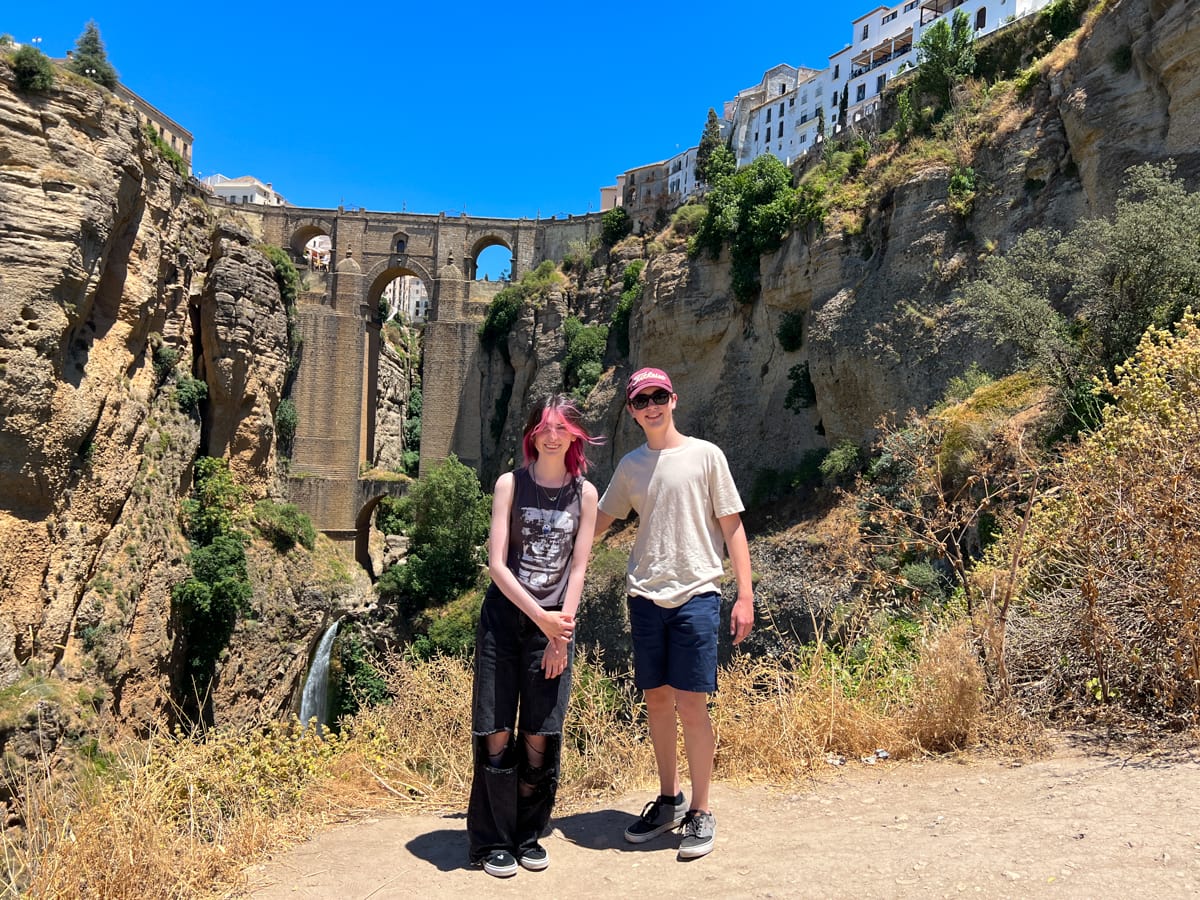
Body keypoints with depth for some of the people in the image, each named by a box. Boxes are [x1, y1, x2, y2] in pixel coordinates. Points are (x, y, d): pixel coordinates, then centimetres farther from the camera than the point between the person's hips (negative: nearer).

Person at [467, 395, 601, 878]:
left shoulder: (584, 493, 5)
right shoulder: (511, 484, 0)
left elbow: (578, 568, 3)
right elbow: (497, 563, -5)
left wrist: (561, 632, -5)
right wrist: (540, 617, -13)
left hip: (555, 624, 1)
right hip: (504, 617, -1)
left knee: (541, 737, 3)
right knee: (496, 734, 0)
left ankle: (528, 836, 21)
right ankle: (492, 842, 14)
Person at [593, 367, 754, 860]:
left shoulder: (705, 455, 0)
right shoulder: (630, 465, 11)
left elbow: (732, 526, 0)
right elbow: (597, 522, 20)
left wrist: (745, 596, -5)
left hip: (696, 595, -4)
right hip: (646, 596, 4)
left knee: (691, 704, -4)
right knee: (657, 700, 11)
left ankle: (700, 812, 12)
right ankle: (669, 800, 27)